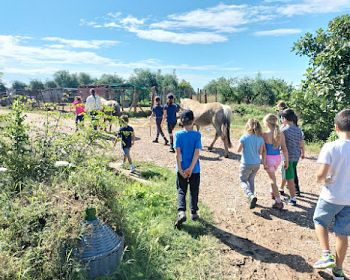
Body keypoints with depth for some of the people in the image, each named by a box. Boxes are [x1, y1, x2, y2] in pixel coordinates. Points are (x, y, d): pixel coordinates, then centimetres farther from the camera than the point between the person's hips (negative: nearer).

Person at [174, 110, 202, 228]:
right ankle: (194, 213, 27)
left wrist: (180, 169, -10)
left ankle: (181, 212, -7)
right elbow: (197, 153, -14)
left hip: (182, 169, 0)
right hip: (195, 169, 0)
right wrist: (191, 168, -12)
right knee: (194, 191, 16)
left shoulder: (178, 134, -7)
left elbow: (178, 153, -12)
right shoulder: (197, 135, -7)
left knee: (181, 191, 10)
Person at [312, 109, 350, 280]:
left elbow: (320, 175, -23)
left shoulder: (330, 147, -19)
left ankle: (326, 256, 15)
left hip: (331, 197, -3)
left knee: (320, 222, 23)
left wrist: (323, 180, -2)